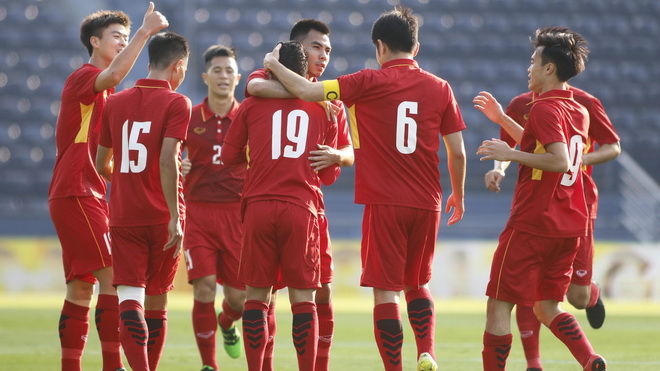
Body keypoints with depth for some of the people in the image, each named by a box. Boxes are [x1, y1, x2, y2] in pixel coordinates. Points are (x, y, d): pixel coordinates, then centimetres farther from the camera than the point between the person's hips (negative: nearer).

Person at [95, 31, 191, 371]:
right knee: (157, 300, 13)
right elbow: (167, 160, -18)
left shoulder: (115, 103, 8)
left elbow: (101, 164, 16)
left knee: (129, 298, -7)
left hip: (123, 216, 2)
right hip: (162, 216, -2)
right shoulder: (176, 103, -7)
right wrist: (175, 217, -18)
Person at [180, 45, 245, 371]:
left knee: (239, 296, 3)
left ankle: (227, 323, 39)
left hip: (237, 212, 1)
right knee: (204, 289, -11)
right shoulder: (189, 118, 4)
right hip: (198, 212, -1)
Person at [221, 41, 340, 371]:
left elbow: (229, 155, 11)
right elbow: (329, 175, 15)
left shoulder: (252, 106, 7)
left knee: (256, 297, 5)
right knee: (303, 299, 3)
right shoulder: (322, 111, 11)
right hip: (302, 210, 0)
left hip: (259, 207, 0)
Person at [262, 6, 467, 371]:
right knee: (417, 284, 21)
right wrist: (458, 195, 24)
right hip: (427, 204, 4)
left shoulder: (369, 82, -5)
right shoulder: (439, 87, 5)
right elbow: (457, 152, 7)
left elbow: (306, 91, -10)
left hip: (383, 203, -4)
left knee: (385, 290, 0)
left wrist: (273, 65, 8)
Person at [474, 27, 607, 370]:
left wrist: (510, 154, -21)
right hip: (569, 226, 9)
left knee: (499, 306, -1)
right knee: (547, 308, 15)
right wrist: (500, 117, 32)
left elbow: (561, 161, -27)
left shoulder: (545, 108, -14)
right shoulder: (579, 111, 13)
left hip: (532, 225, -9)